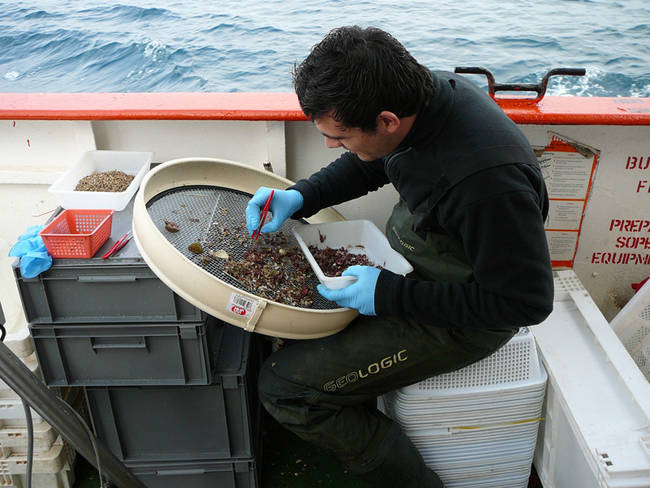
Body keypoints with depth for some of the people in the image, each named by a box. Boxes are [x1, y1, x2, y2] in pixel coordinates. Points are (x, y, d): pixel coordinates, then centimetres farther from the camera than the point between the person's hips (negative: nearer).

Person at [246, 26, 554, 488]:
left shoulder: (488, 180, -37)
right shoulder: (424, 90, -10)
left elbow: (526, 302, -26)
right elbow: (370, 164, 9)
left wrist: (390, 294, -26)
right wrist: (299, 198, -4)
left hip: (463, 317, -8)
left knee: (284, 387, -13)